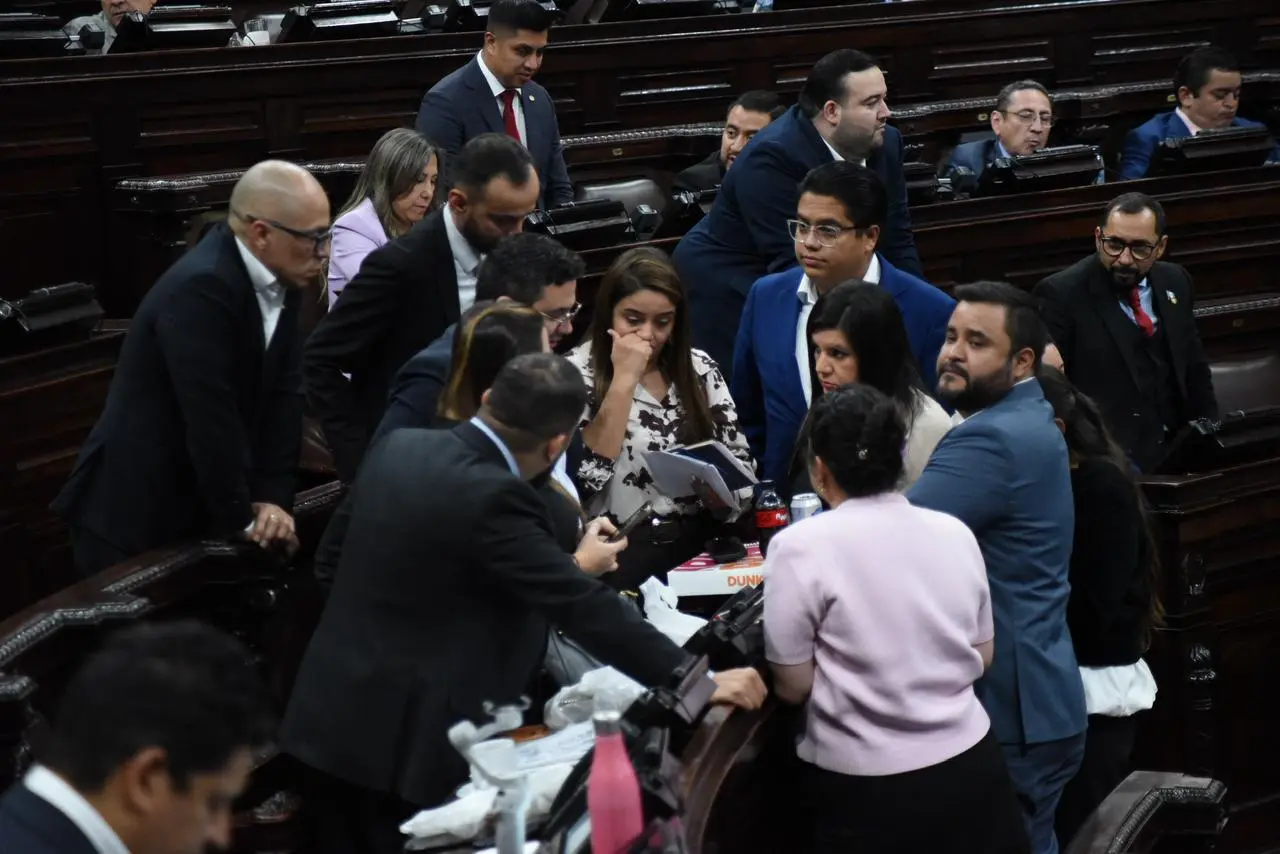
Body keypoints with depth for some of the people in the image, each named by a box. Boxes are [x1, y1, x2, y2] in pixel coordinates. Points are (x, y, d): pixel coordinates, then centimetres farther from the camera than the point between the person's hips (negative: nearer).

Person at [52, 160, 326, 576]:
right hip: (134, 514, -8)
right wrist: (242, 520, -17)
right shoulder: (200, 287, -26)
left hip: (198, 507, 8)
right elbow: (211, 419, -26)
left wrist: (273, 496, -9)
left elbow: (282, 394, 0)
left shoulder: (279, 279, 0)